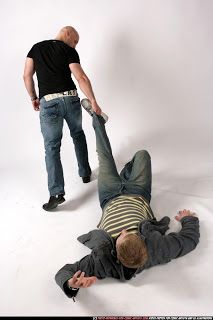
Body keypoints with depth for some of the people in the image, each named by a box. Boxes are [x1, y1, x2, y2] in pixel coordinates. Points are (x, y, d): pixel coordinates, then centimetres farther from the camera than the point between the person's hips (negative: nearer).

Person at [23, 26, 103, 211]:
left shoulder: (36, 48, 14)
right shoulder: (69, 51, 4)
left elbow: (27, 76, 10)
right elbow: (81, 78, -9)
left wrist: (34, 98, 19)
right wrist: (93, 102, -11)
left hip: (48, 102, 1)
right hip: (71, 99, 0)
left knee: (52, 147, 1)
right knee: (78, 135, 24)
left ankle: (56, 193, -8)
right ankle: (85, 173, 32)